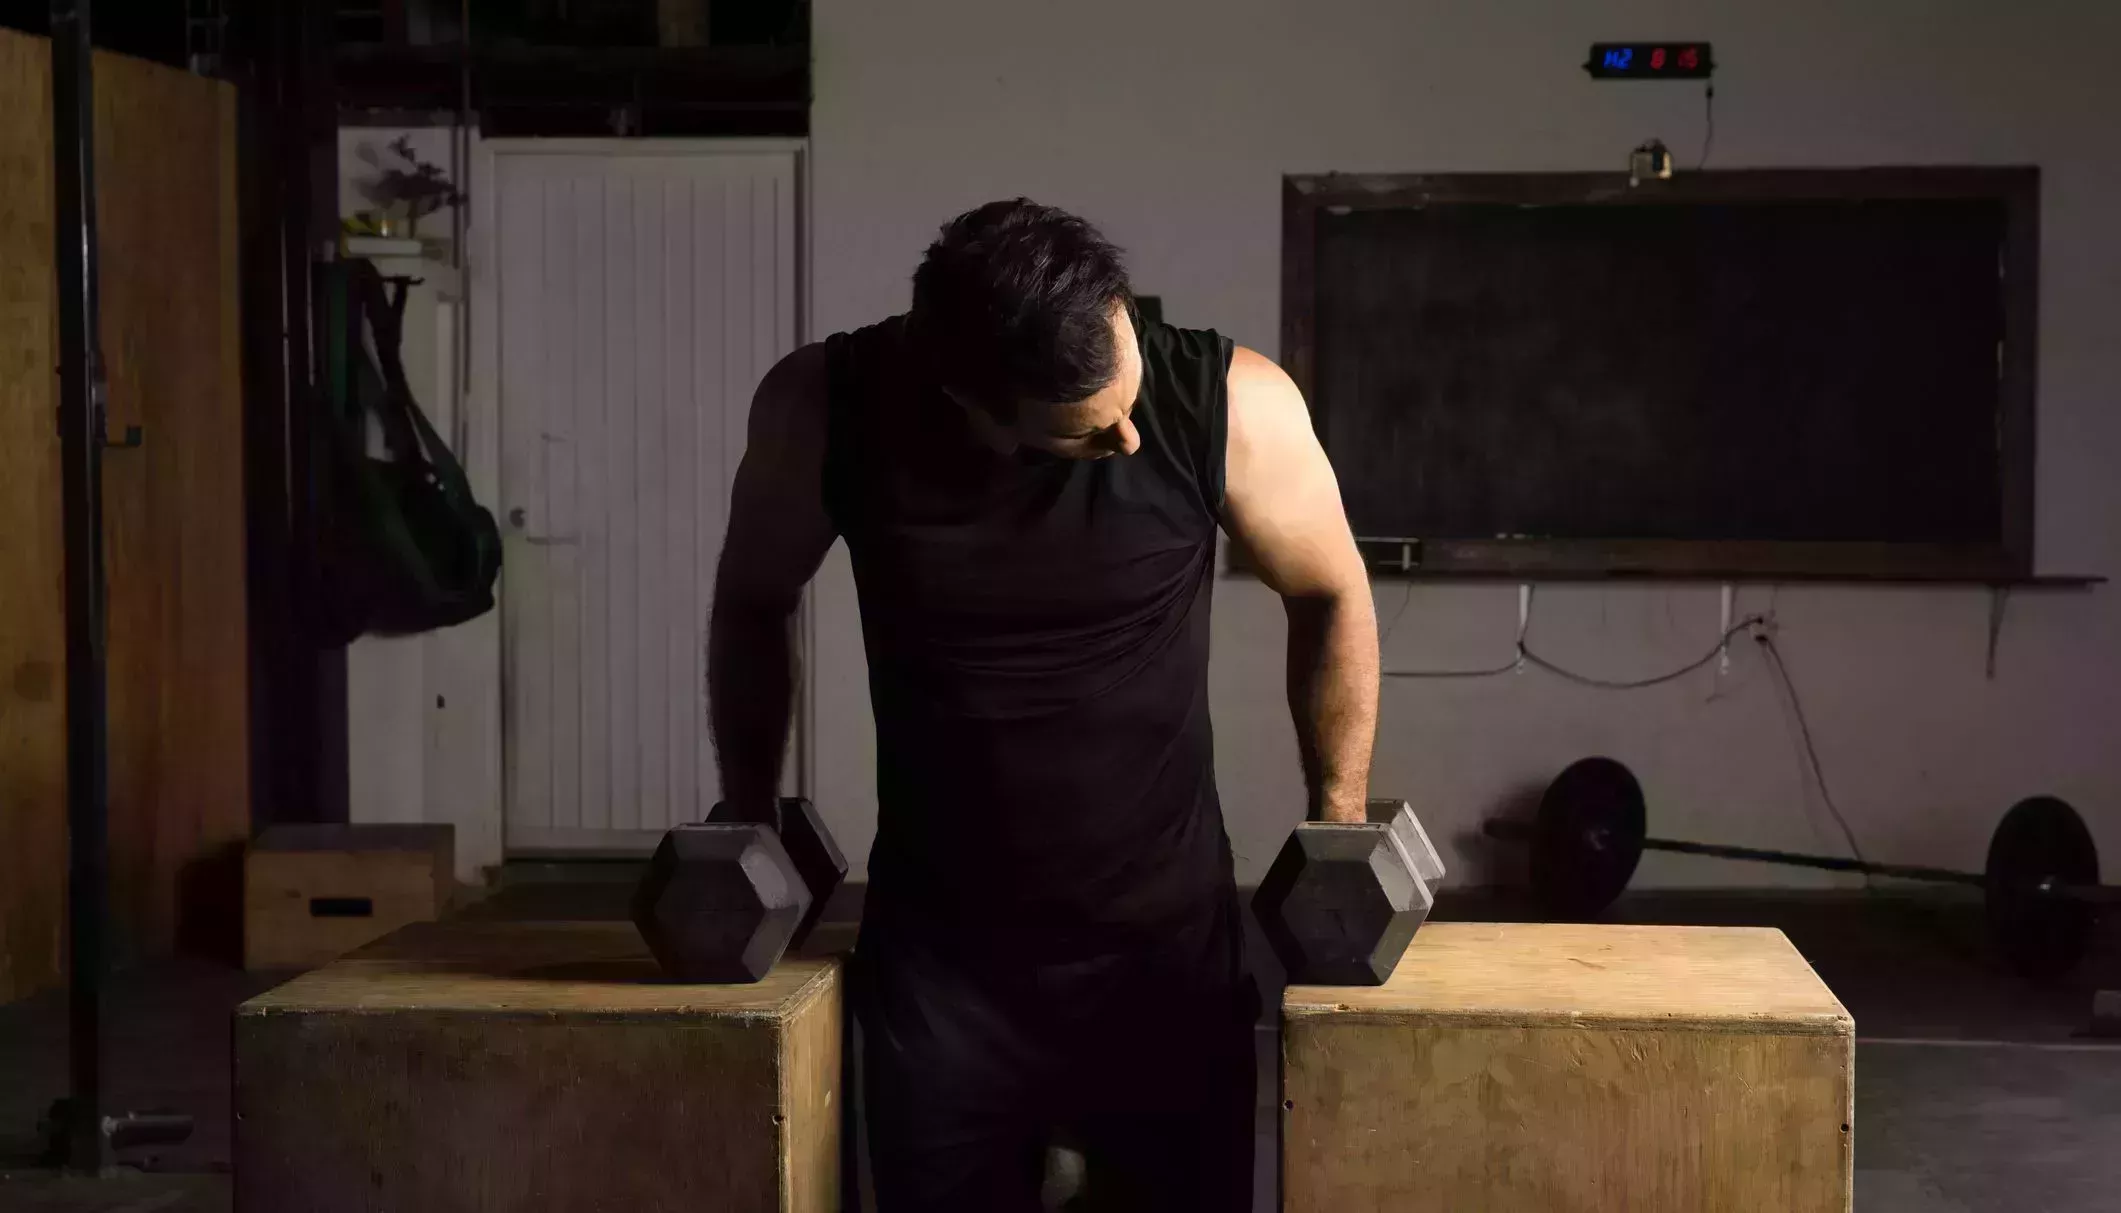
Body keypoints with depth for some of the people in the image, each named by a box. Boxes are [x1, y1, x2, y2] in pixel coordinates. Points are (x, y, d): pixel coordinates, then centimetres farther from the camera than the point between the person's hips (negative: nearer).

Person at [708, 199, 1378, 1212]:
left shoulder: (1228, 405, -17)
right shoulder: (824, 411, -15)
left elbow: (1331, 596, 1)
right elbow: (754, 605, 5)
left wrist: (1340, 831, 2)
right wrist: (747, 825, 6)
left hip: (1172, 946, 0)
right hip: (937, 961, 1)